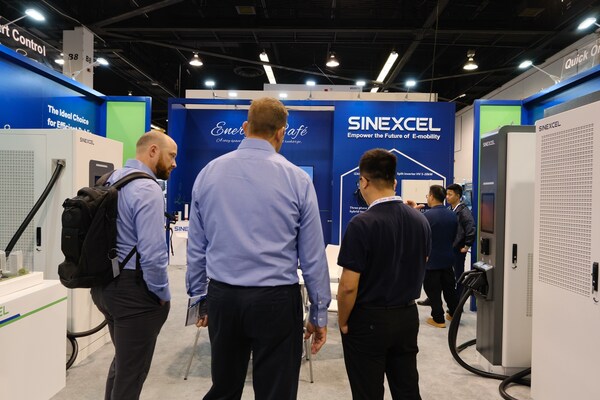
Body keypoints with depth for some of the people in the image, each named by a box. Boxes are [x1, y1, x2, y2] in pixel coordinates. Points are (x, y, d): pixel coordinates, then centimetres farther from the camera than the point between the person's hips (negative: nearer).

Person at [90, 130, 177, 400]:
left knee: (123, 361, 27)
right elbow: (152, 253, -25)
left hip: (105, 284, 10)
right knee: (131, 372, 7)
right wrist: (163, 294, -11)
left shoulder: (111, 180, 10)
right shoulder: (147, 189, -19)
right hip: (133, 289, -9)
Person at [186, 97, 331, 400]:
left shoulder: (208, 173, 1)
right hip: (275, 300, -3)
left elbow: (195, 247, 6)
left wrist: (199, 298, 18)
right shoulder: (296, 178, -8)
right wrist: (319, 313, 6)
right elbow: (313, 255, -5)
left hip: (222, 296, 4)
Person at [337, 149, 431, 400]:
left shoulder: (362, 224, -21)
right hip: (408, 316, 6)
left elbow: (349, 286, -18)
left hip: (369, 321, -6)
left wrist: (343, 322, -6)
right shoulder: (420, 220, 0)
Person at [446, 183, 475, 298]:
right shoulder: (449, 210, 10)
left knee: (458, 276, 6)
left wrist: (466, 246, -17)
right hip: (447, 249, 7)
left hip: (458, 250, -7)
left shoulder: (463, 211, -14)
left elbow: (471, 229, -21)